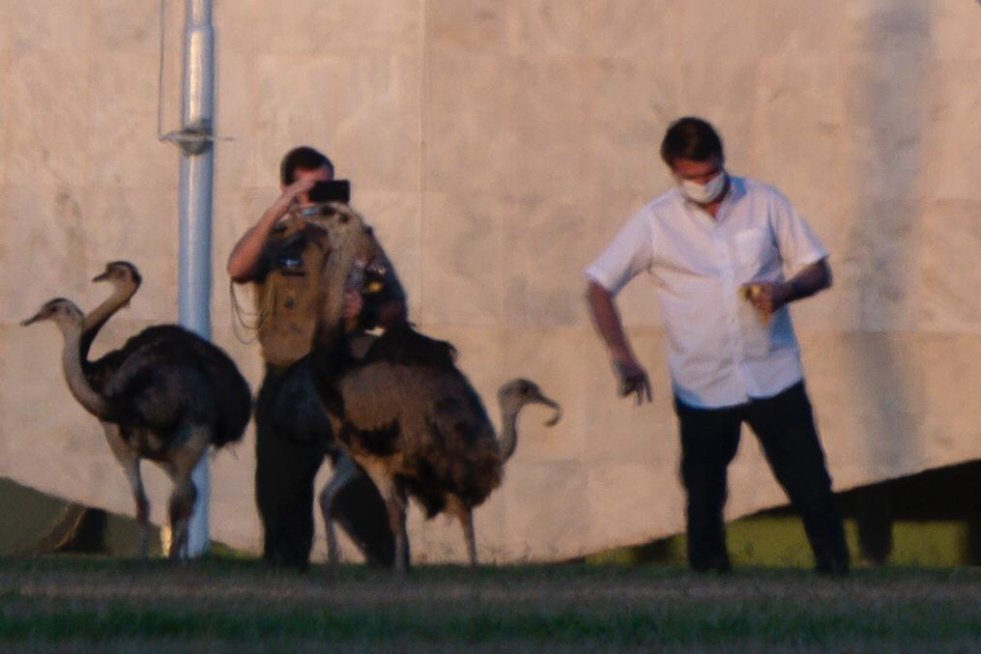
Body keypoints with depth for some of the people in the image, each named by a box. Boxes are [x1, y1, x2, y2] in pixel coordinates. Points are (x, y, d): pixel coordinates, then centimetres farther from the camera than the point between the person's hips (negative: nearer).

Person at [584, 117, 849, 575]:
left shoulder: (765, 203, 2)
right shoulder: (655, 222, 0)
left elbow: (818, 270, 8)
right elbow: (598, 287, 1)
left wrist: (786, 289, -15)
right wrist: (622, 358, -12)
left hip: (774, 377, 0)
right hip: (702, 388, 0)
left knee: (810, 485, -3)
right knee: (703, 495, 3)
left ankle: (835, 569, 6)